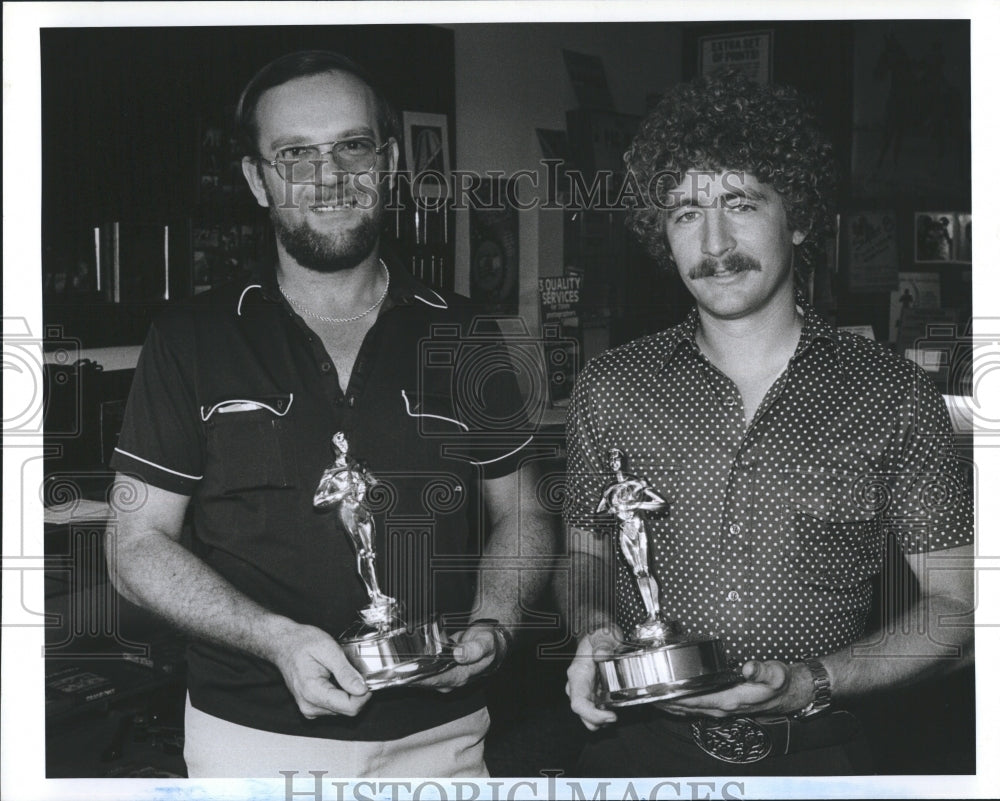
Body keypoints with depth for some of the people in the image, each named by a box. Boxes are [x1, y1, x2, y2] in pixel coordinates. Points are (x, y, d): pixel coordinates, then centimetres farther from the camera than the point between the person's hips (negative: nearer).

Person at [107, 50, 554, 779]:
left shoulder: (463, 338, 3)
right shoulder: (192, 342, -2)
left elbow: (521, 516, 9)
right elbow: (137, 544, -3)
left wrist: (491, 624, -10)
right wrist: (277, 638, -18)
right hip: (253, 737, -1)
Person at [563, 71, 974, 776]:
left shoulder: (896, 395, 0)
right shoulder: (610, 388, 5)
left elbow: (957, 610, 2)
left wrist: (815, 681, -12)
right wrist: (595, 630, -4)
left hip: (814, 752, 0)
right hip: (645, 745, 1)